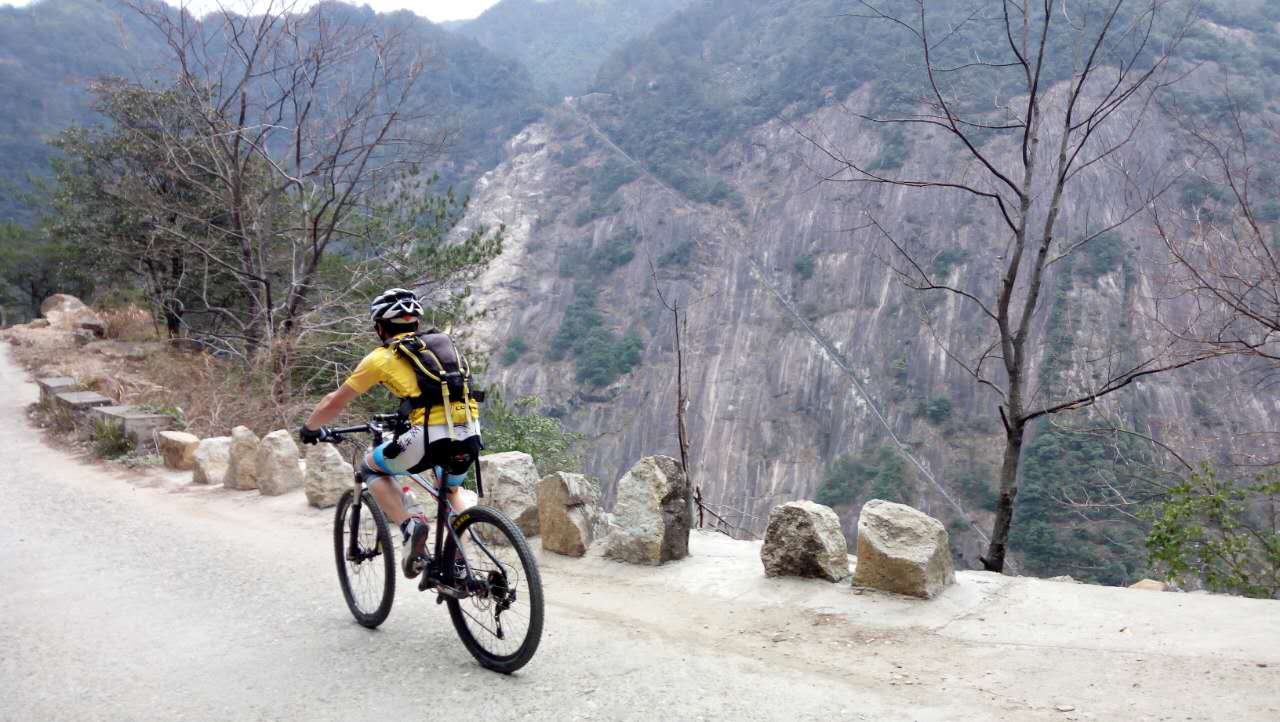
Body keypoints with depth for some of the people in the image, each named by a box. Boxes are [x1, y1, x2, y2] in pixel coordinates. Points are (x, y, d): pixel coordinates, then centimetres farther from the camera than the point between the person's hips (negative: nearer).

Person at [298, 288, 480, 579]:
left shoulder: (381, 357, 11)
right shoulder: (443, 343, 24)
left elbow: (333, 403, 19)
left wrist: (309, 429, 38)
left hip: (431, 436, -5)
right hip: (471, 434, 5)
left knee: (371, 468, 22)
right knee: (451, 489, 34)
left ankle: (410, 527, 3)